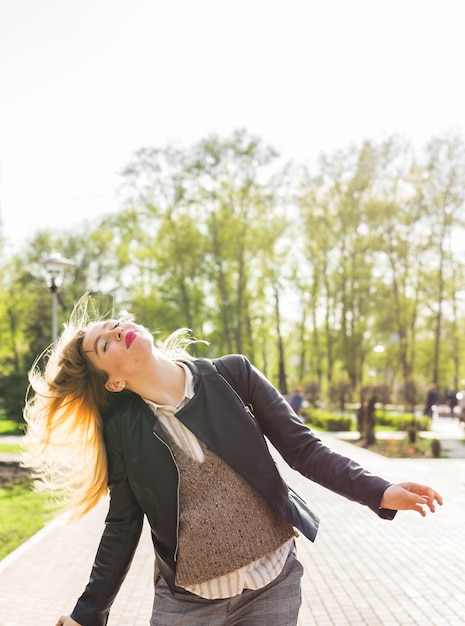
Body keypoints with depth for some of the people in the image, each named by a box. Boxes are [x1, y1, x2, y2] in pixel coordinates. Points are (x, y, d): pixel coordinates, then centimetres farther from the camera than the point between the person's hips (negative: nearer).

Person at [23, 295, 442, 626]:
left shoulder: (231, 375, -8)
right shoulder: (120, 429, -7)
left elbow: (302, 448, -5)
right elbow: (123, 525, 2)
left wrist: (379, 492, -15)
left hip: (274, 585, 0)